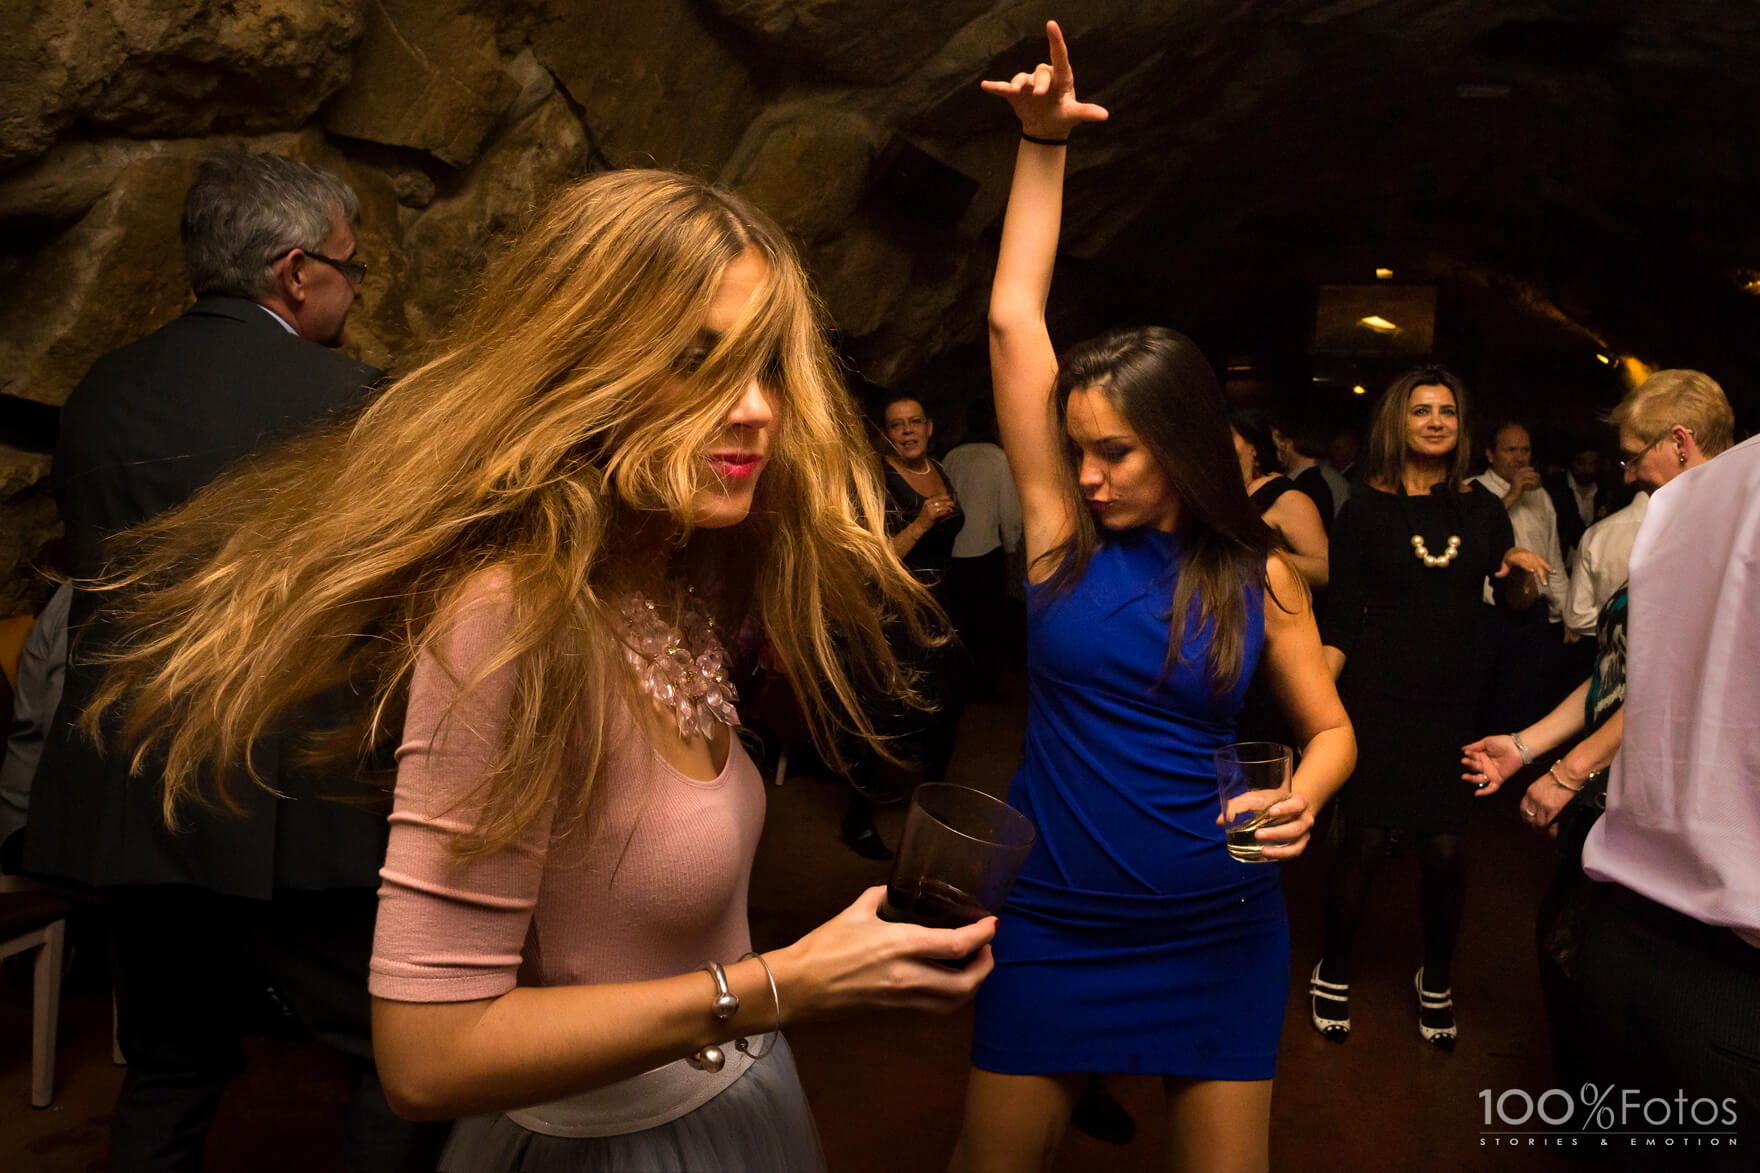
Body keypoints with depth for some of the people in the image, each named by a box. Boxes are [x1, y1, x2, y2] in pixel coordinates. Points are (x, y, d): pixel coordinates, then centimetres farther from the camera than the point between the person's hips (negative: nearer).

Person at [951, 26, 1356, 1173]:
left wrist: (1301, 799, -16)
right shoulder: (1064, 529, -5)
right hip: (1052, 922, 1)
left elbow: (1329, 726, 7)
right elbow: (1015, 319, -7)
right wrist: (1043, 145, -8)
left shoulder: (1259, 576, -5)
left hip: (1215, 933, 0)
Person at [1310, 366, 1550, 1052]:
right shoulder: (1366, 508, 0)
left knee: (1444, 848, 3)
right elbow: (1340, 619, -3)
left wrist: (1526, 572, -7)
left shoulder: (1483, 509, 8)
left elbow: (1514, 602, 16)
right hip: (1376, 694, -2)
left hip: (1453, 699, 3)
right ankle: (1333, 973, 22)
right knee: (1366, 842, -2)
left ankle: (1435, 982, 27)